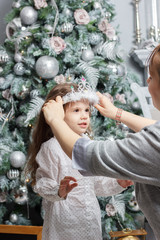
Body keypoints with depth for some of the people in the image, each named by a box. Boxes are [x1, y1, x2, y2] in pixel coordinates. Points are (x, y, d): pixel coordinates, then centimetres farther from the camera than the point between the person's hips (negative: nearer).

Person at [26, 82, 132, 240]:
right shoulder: (51, 147, -14)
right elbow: (42, 183, -16)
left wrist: (117, 184, 2)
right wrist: (58, 191, -34)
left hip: (91, 217, 6)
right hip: (64, 219, -6)